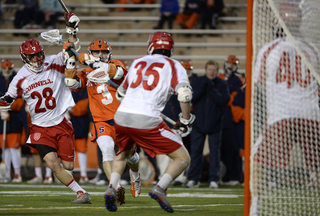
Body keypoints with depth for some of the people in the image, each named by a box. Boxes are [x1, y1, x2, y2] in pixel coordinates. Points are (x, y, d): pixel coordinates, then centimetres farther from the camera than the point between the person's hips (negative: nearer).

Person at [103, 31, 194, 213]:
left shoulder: (137, 62, 21)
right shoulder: (173, 66, 9)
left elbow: (120, 93, 33)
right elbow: (184, 94, -8)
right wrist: (185, 121, 6)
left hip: (121, 116, 5)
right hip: (147, 121, -5)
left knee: (122, 154, 34)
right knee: (183, 158, 7)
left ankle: (112, 188, 10)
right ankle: (160, 189, -14)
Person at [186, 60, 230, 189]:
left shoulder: (222, 84, 0)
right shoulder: (198, 82, 4)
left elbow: (224, 101, -13)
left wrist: (211, 89, -19)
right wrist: (202, 86, -18)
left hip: (215, 124, -1)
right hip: (198, 123, 1)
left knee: (215, 152, -2)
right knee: (195, 151, 3)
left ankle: (214, 179, 2)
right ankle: (193, 179, 9)